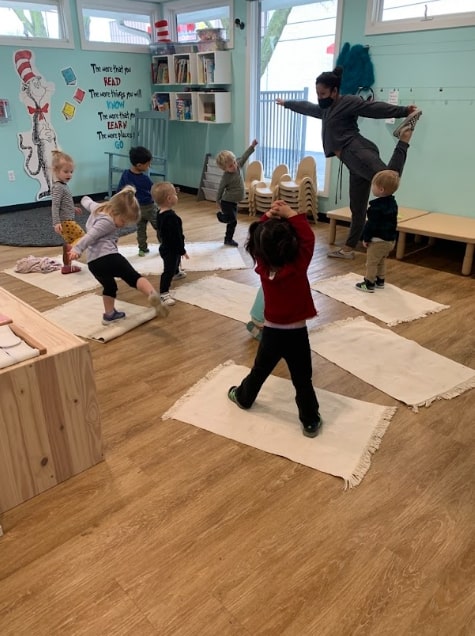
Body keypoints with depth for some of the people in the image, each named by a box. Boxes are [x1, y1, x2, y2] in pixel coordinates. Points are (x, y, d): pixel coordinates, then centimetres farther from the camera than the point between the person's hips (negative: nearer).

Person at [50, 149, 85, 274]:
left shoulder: (64, 185, 12)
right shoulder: (58, 187, -19)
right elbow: (55, 206, -25)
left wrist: (73, 209, 36)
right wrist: (56, 223, -31)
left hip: (68, 220, 10)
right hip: (65, 222, -10)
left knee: (69, 242, 18)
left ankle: (67, 266, 27)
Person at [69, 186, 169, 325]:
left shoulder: (98, 208, 19)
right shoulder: (107, 222, -9)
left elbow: (88, 203, 41)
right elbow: (90, 236, -21)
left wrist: (85, 199, 63)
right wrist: (77, 249, -29)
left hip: (93, 263, 9)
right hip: (108, 257, -9)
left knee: (109, 286, 26)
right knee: (134, 277, -13)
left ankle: (109, 314, 36)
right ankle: (153, 295, -36)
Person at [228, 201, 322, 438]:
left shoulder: (262, 265, -12)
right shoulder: (298, 266, -23)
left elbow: (258, 238, 1)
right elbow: (308, 238, -13)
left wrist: (267, 216, -10)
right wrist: (291, 214, -13)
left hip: (271, 331, 4)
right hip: (296, 333, -3)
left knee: (260, 369, 26)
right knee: (302, 380, 8)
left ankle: (243, 397, 48)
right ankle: (310, 421, 19)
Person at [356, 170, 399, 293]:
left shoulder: (376, 206, -24)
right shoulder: (392, 203, 4)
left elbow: (371, 224, -22)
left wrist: (366, 238, -12)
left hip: (378, 240, -9)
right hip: (390, 239, 9)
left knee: (371, 262, 3)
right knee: (381, 261, 22)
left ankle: (369, 284, 10)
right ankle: (380, 281, 32)